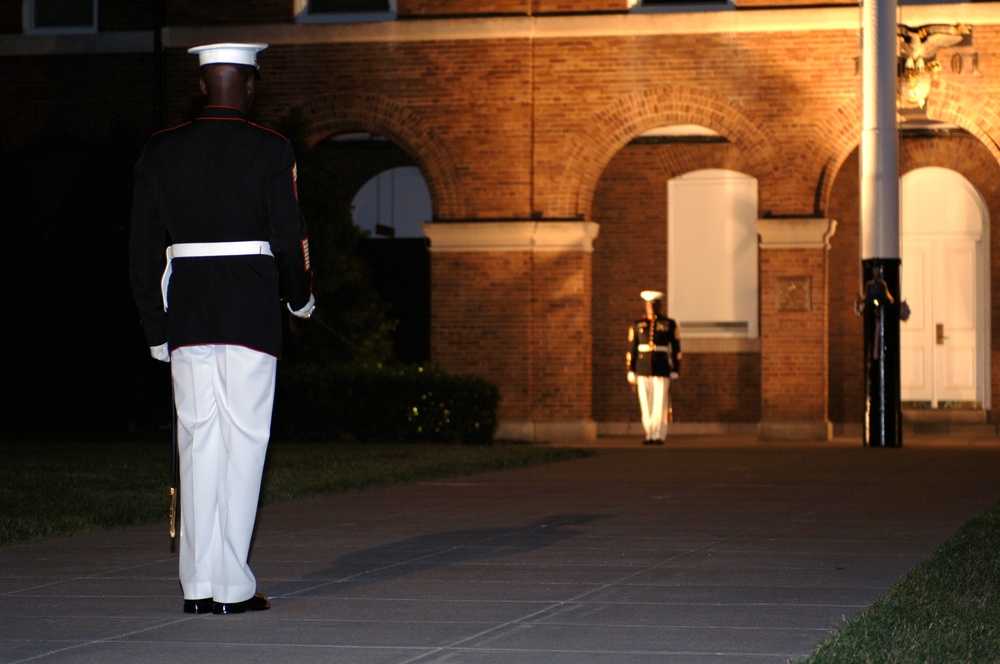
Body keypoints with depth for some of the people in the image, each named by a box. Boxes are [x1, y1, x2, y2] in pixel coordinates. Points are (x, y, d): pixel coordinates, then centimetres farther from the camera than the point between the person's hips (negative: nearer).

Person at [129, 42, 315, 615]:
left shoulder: (161, 151, 6)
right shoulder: (270, 150, -4)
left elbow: (143, 245, 7)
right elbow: (289, 236, -4)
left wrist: (156, 329, 13)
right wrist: (301, 297, 15)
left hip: (185, 310, 4)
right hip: (252, 310, -4)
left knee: (198, 440, 7)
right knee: (244, 440, 0)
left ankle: (199, 584, 7)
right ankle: (233, 585, -1)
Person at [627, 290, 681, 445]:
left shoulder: (669, 324, 3)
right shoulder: (637, 325, 7)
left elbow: (676, 349, 4)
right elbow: (631, 349, 7)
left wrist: (675, 370, -2)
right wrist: (630, 371, 2)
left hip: (662, 369, -2)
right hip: (643, 369, 2)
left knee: (660, 404, -6)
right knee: (646, 404, 2)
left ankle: (659, 436, -2)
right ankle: (650, 435, 10)